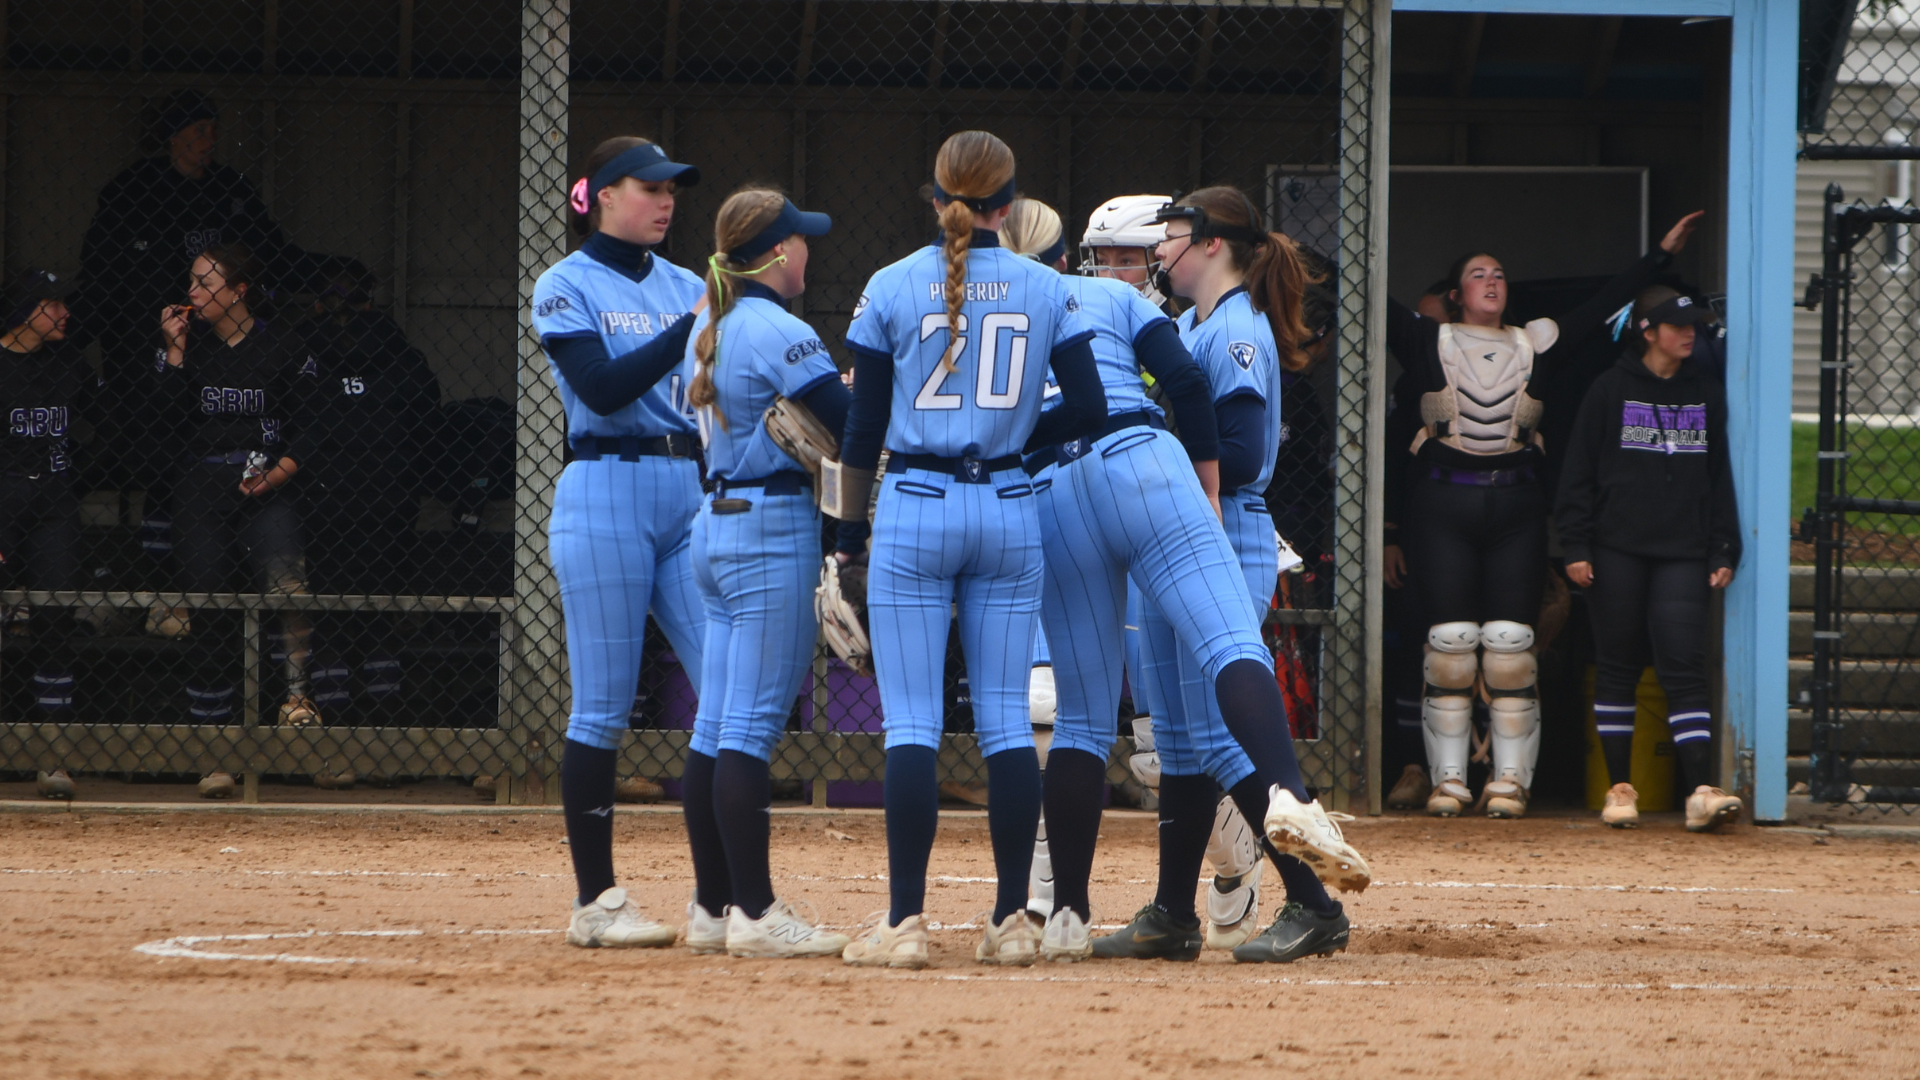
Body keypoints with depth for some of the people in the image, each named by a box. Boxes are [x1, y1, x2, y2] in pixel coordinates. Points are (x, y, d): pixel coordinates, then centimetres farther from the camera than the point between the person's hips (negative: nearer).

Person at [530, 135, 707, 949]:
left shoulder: (685, 287, 15)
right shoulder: (566, 288, 0)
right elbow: (603, 388, -15)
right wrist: (692, 327, -19)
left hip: (691, 494, 5)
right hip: (606, 492, -5)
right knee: (603, 706, -3)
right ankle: (594, 902, 4)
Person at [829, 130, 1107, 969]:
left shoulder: (892, 288, -2)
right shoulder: (1047, 290, 2)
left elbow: (863, 427, 0)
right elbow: (1088, 409, -2)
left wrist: (848, 535, 7)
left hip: (914, 512, -2)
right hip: (1009, 513, 2)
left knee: (912, 722, -2)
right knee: (1006, 719, 6)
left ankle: (905, 922, -7)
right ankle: (1012, 921, 5)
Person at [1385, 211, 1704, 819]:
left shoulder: (1535, 345, 14)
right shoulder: (1429, 344, 10)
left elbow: (1602, 307, 18)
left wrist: (1662, 253, 19)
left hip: (1517, 504, 1)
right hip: (1442, 505, -1)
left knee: (1511, 643, -3)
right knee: (1450, 642, -3)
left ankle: (1510, 779, 1)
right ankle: (1448, 779, 2)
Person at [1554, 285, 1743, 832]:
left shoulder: (1706, 392, 12)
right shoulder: (1610, 391, 3)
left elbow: (1719, 475, 15)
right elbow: (1579, 473, 2)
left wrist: (1723, 551, 9)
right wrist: (1576, 545, -6)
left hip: (1682, 553, 1)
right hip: (1617, 550, -1)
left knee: (1684, 666, -9)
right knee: (1617, 668, 3)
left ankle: (1701, 791, -16)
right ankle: (1620, 787, 11)